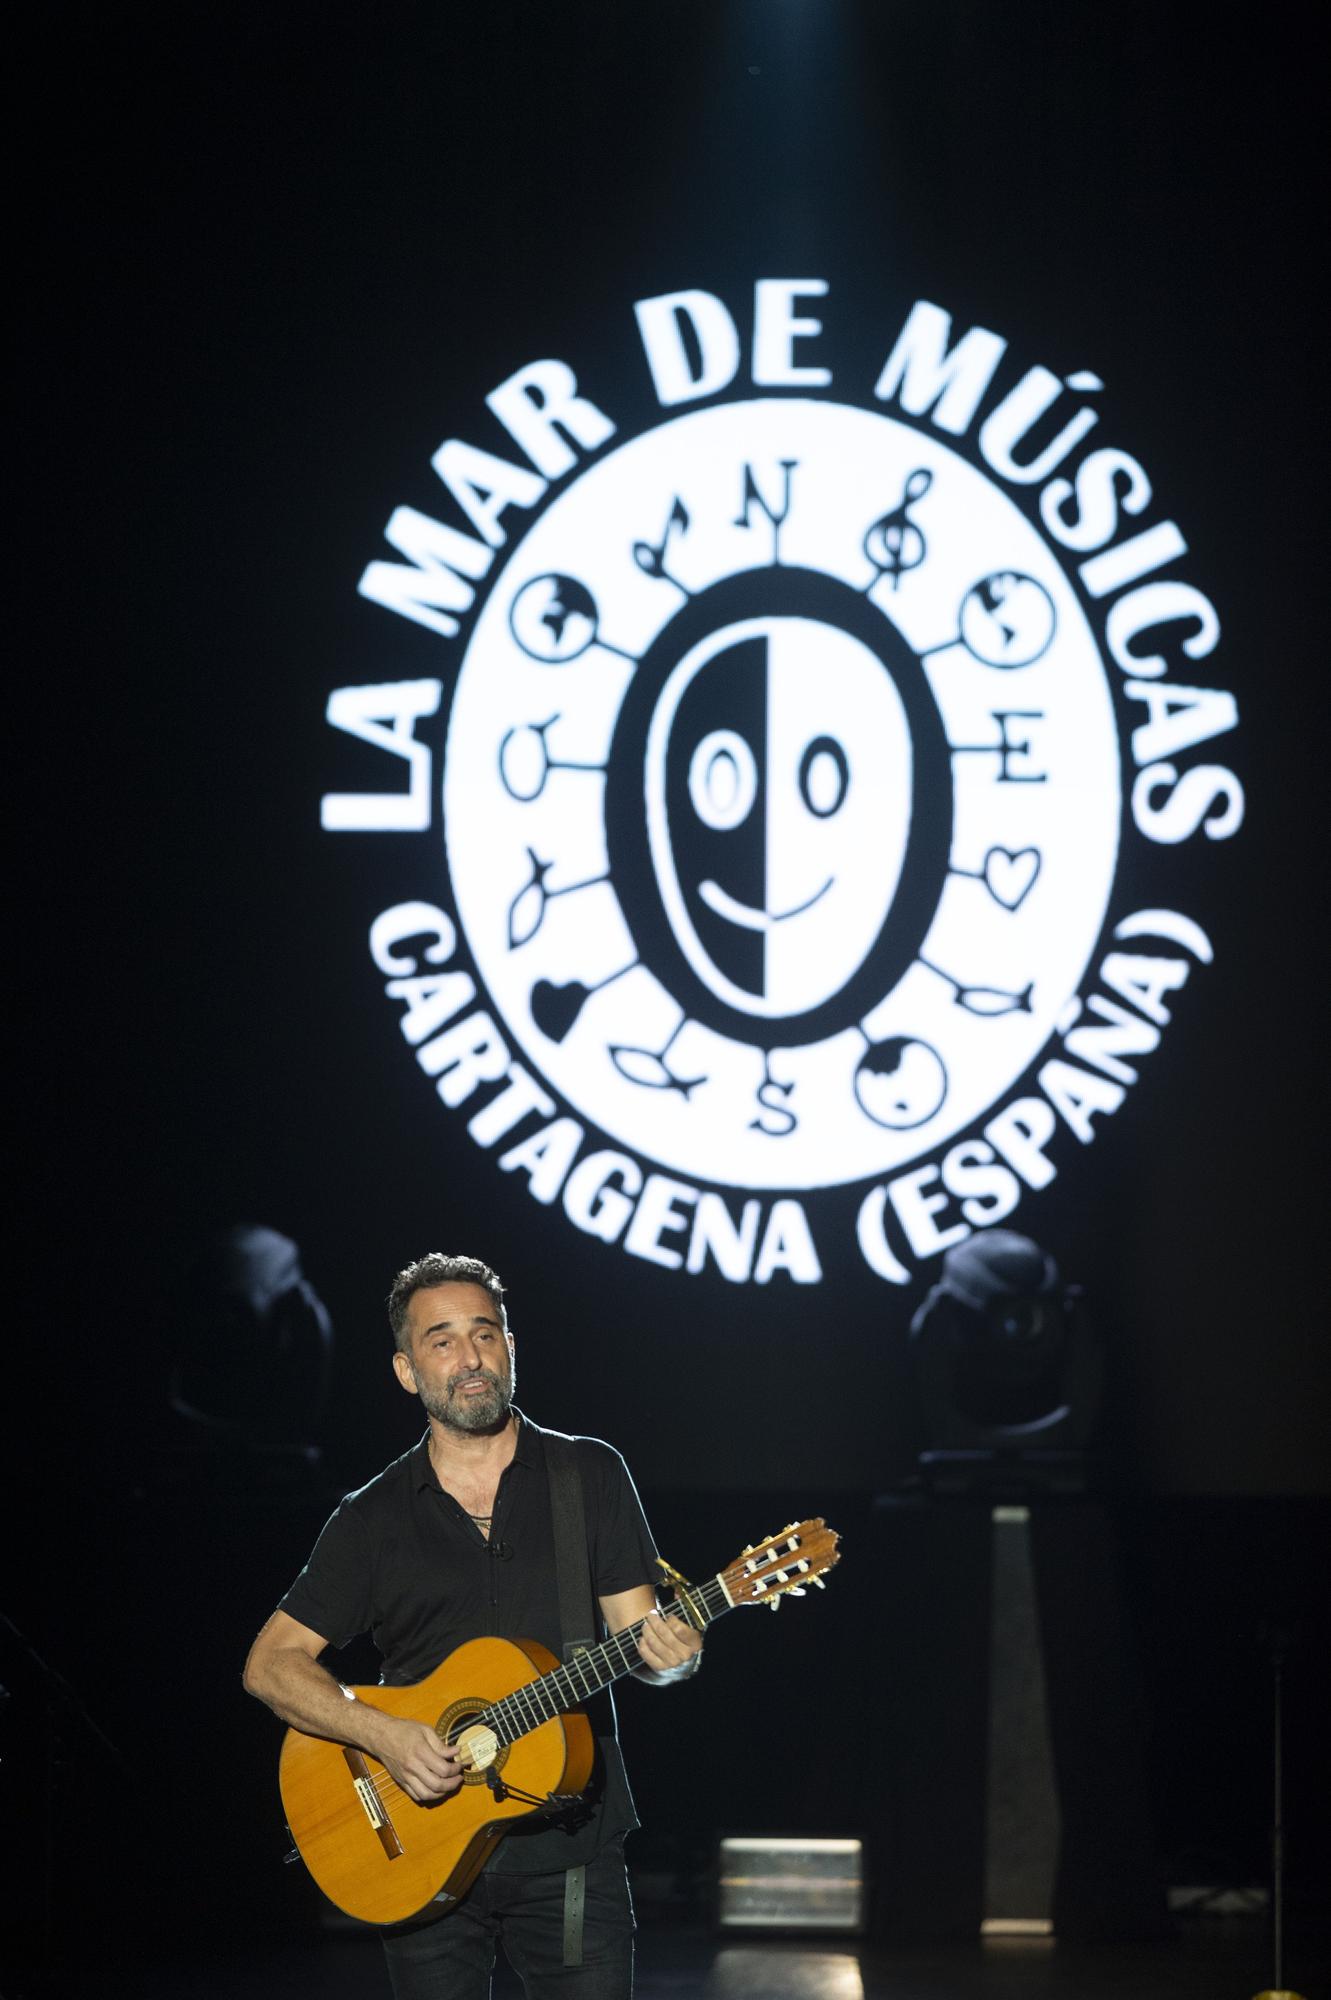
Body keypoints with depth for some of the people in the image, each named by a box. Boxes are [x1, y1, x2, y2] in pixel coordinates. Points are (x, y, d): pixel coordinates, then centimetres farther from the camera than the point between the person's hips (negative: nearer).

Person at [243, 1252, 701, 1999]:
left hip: (568, 1850, -1)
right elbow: (272, 1663, 3)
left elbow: (637, 1633, 3)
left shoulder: (589, 1475, 4)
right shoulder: (373, 1517, 5)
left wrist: (671, 1655, -22)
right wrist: (384, 1735, -13)